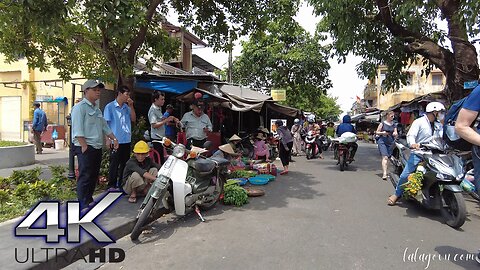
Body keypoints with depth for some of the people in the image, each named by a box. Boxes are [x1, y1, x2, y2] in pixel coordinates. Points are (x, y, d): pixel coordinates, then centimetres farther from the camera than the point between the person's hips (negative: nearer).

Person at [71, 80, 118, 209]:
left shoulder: (97, 108, 20)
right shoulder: (80, 107, -8)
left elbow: (104, 126, 26)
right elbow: (78, 130, -16)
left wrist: (114, 138, 18)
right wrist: (84, 146, -21)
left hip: (97, 148, 9)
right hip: (86, 148, -9)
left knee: (94, 176, 14)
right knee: (85, 176, -6)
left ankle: (89, 200, 25)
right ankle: (83, 204, 2)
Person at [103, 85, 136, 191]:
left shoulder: (127, 107, 11)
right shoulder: (110, 106, -5)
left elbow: (133, 119, 7)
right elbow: (106, 123, -7)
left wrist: (131, 106, -2)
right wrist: (108, 139, -12)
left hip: (127, 140, 6)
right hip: (116, 141, -6)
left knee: (125, 163, 12)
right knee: (114, 163, 0)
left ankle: (122, 183, 24)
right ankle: (111, 185, 11)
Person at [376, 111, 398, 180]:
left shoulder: (394, 124, 11)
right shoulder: (382, 123, 0)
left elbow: (396, 134, 14)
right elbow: (377, 132, 4)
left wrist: (395, 134, -9)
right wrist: (382, 133, -14)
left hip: (390, 143, 4)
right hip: (382, 142, -4)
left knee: (387, 158, 10)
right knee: (385, 157, -16)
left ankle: (385, 171, 24)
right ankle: (384, 173, -21)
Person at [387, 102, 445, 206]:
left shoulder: (439, 125, 18)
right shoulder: (419, 122, -1)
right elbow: (410, 135, -12)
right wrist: (412, 144, -33)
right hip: (418, 152, -6)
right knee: (406, 174, -10)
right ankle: (397, 194, 6)